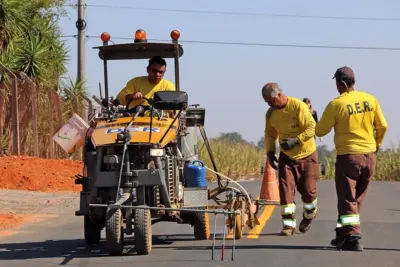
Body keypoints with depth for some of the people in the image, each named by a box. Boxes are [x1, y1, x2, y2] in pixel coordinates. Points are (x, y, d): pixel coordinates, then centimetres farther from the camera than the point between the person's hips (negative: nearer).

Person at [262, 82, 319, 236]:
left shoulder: (298, 106, -20)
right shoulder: (271, 113, -3)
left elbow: (312, 127, -22)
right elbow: (270, 135, 9)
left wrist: (296, 140, -32)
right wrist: (270, 152, -5)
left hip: (307, 154, -4)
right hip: (287, 156, 4)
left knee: (308, 189, 3)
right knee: (286, 188, -10)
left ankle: (309, 216, 33)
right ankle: (289, 225, -8)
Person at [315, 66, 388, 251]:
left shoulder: (336, 104, -11)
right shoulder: (370, 100, 1)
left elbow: (320, 131, -4)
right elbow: (382, 126, 6)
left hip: (348, 156, -5)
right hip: (369, 155, 5)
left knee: (347, 199, 2)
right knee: (357, 199, 16)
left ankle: (353, 238, -8)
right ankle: (342, 235, 23)